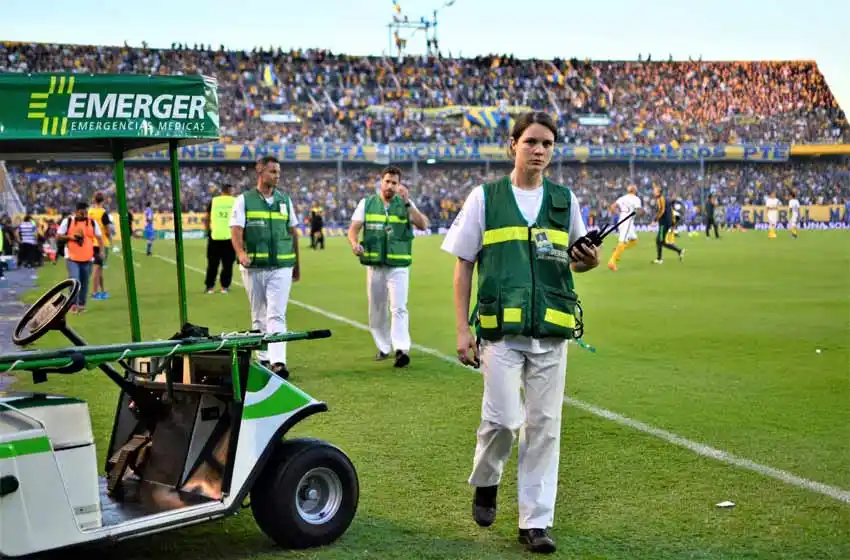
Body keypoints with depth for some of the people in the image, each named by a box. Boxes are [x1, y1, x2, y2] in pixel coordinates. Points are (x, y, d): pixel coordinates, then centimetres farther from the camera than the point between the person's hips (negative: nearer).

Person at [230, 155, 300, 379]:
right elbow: (236, 230, -8)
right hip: (253, 267, 0)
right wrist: (241, 253, -26)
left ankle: (278, 362, -18)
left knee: (276, 315, -9)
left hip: (281, 267, 0)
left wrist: (297, 264, 17)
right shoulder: (244, 200, 2)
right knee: (259, 316, 9)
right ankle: (263, 359, 19)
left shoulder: (285, 200, 10)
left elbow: (293, 232, 16)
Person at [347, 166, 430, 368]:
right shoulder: (366, 203, 6)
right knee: (377, 308, 10)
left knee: (399, 307, -12)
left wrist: (407, 202, -22)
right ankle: (383, 347, 24)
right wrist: (354, 243, -22)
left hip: (398, 265, -2)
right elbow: (353, 229, 0)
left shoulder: (405, 204, 2)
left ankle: (402, 349, -18)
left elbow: (423, 225, -12)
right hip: (374, 265, 3)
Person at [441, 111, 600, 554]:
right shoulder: (485, 198, 4)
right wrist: (462, 329, -2)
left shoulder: (564, 200, 11)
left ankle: (535, 521, 15)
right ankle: (485, 483, 23)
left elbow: (577, 260, 21)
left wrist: (589, 261, -4)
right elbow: (463, 266, 5)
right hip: (502, 330, -2)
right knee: (503, 419, -9)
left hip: (552, 332, 3)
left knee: (544, 426, 4)